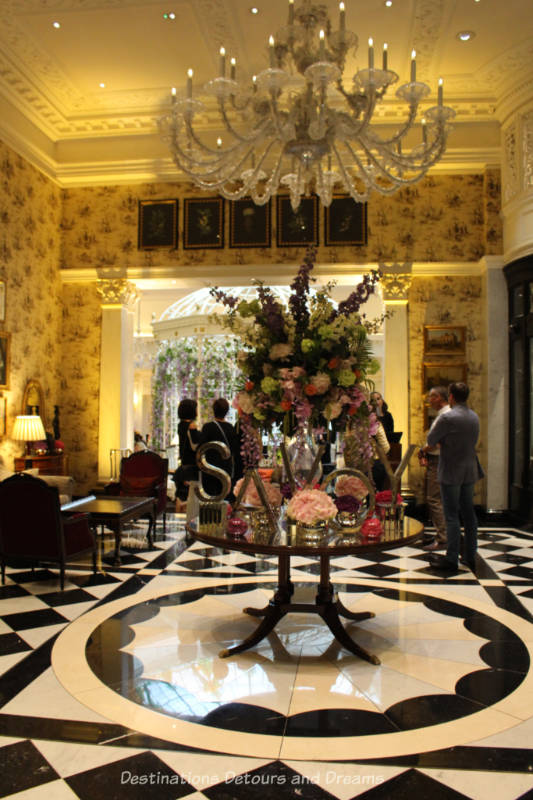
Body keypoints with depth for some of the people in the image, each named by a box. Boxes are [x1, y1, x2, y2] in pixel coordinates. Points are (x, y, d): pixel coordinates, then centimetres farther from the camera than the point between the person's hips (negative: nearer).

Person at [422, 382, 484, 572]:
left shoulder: (447, 417, -17)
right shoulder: (474, 417, 7)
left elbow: (431, 439, -8)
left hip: (451, 472, -7)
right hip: (470, 471, 7)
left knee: (451, 516, -2)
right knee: (469, 514, 12)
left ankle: (451, 558, 3)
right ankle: (470, 557, 20)